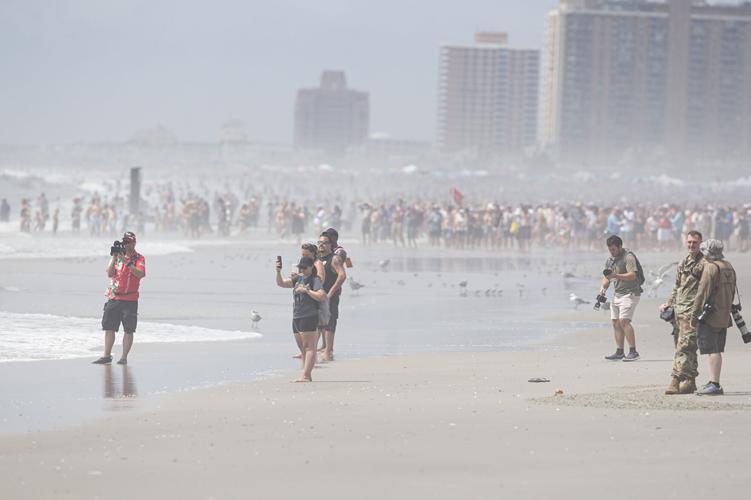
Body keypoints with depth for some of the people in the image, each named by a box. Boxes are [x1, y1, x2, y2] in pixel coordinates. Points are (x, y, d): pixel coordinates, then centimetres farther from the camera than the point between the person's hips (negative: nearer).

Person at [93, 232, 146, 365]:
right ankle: (107, 356, 10)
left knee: (128, 330, -2)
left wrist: (126, 262, -21)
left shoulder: (139, 258, -1)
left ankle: (124, 357, 2)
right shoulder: (118, 256, 12)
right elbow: (109, 273, 2)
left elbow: (140, 274, -18)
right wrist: (114, 257, -8)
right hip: (113, 298, 5)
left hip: (130, 300, -4)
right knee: (109, 328, 4)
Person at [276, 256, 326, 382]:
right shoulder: (298, 279, 16)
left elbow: (320, 296, -18)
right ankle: (307, 376, 14)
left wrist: (306, 290, -17)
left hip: (309, 318, -9)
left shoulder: (315, 280, -5)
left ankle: (305, 375, -19)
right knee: (303, 349, 10)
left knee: (309, 347, -11)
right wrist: (278, 272, -4)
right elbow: (281, 283, 12)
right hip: (296, 318, 9)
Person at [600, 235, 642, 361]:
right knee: (616, 323, 6)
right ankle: (619, 352, 11)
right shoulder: (610, 260, 16)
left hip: (630, 293, -9)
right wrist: (603, 287, 1)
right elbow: (607, 277, 22)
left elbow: (632, 275, -22)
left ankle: (633, 352, -18)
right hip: (617, 294, 9)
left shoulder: (628, 257, -10)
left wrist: (616, 276, -32)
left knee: (624, 321, -18)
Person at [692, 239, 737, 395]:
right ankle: (713, 382, 20)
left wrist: (694, 315, -13)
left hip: (710, 316, -9)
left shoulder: (711, 267, -13)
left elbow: (703, 293, -16)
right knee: (716, 351, 15)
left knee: (712, 350, -9)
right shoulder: (729, 268, 15)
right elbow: (732, 293, 20)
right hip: (724, 317, 9)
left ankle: (715, 385, -13)